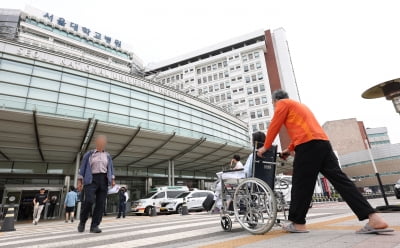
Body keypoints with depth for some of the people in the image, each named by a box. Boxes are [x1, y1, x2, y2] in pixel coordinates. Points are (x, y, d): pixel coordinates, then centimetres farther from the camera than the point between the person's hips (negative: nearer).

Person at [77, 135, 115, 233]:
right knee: (89, 201, -17)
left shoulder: (107, 156, 16)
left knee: (101, 203, -6)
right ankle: (82, 222, 7)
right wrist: (79, 181, -2)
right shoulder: (89, 154, 8)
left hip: (103, 180, 3)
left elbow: (111, 169, 15)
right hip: (91, 180, -3)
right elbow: (83, 168, 6)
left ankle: (94, 226, -2)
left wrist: (113, 180, 2)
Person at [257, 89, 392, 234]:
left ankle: (298, 223, 4)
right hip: (323, 142, 9)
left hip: (308, 145, -8)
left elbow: (274, 126, 3)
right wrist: (290, 149, 37)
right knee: (340, 179, 3)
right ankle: (373, 218, -2)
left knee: (301, 184, -3)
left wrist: (266, 147, 12)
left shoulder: (282, 104, 8)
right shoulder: (299, 105, 34)